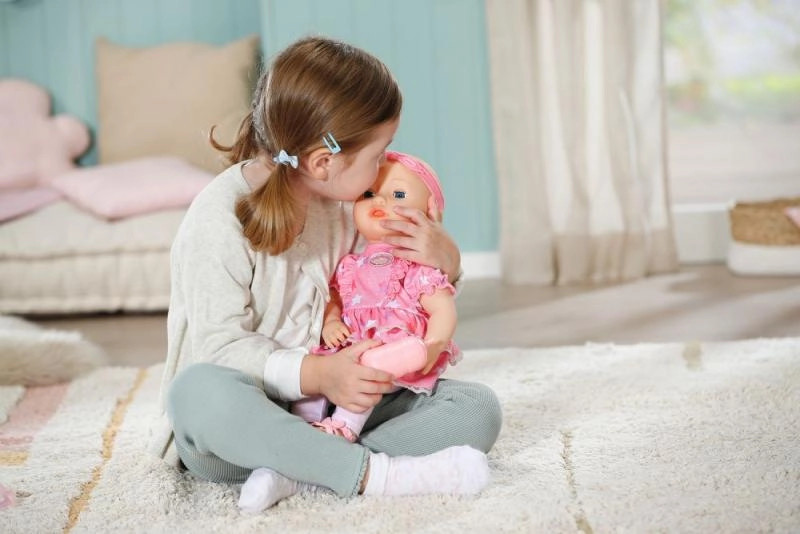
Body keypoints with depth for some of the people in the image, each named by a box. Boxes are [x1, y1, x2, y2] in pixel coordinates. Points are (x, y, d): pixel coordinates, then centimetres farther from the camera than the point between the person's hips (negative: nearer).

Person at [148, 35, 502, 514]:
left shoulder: (342, 201, 5)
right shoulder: (219, 219, -16)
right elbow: (221, 346, -21)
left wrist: (445, 260, -6)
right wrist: (315, 373, -34)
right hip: (244, 421, -6)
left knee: (478, 407, -12)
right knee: (198, 389, -40)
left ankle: (301, 470, -29)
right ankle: (376, 472, -38)